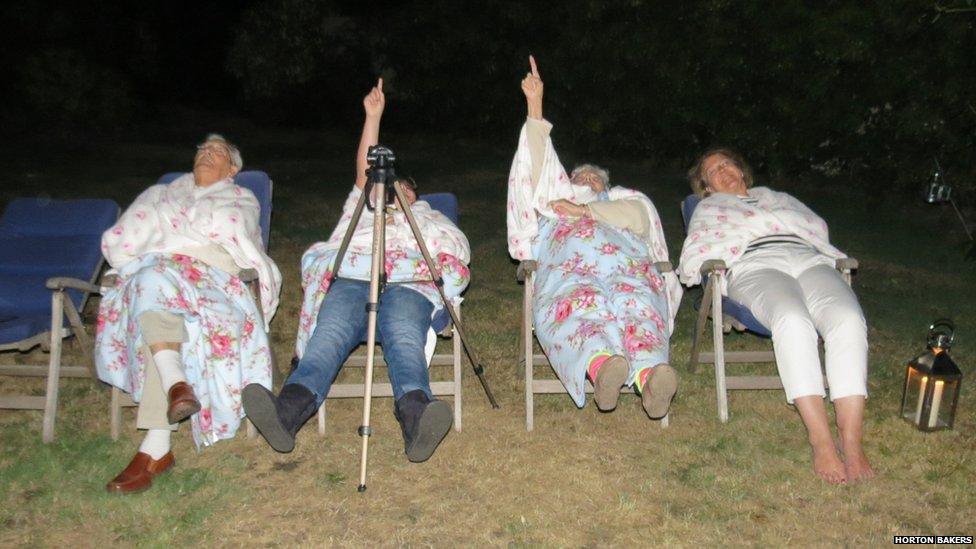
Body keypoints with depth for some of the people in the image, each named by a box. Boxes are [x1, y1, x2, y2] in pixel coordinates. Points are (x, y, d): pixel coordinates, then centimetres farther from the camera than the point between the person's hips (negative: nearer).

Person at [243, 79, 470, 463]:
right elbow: (365, 174, 23)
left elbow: (458, 247, 19)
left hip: (409, 284, -1)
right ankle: (289, 410, -55)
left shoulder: (427, 216, 38)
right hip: (351, 279, 1)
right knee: (331, 333, -31)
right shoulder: (362, 208, 41)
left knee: (404, 336, -34)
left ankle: (415, 416, -60)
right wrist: (373, 117, 16)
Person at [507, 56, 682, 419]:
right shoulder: (556, 203, 45)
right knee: (576, 304, -36)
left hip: (625, 267, 0)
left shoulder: (623, 199, 41)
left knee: (634, 302, -35)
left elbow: (639, 217, 14)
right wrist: (535, 106, 19)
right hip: (568, 271, 0)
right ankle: (601, 365, -66)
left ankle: (649, 375, -63)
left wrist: (583, 211, 10)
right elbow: (539, 165, 27)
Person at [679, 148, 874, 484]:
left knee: (848, 318, -32)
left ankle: (851, 442, -35)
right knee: (793, 320, -39)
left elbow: (818, 227, 25)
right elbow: (693, 259, 15)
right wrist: (749, 231, 9)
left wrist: (776, 220, 10)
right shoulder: (709, 208, 32)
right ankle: (821, 441, -40)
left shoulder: (779, 198, 40)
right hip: (755, 267, -3)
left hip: (809, 260, 3)